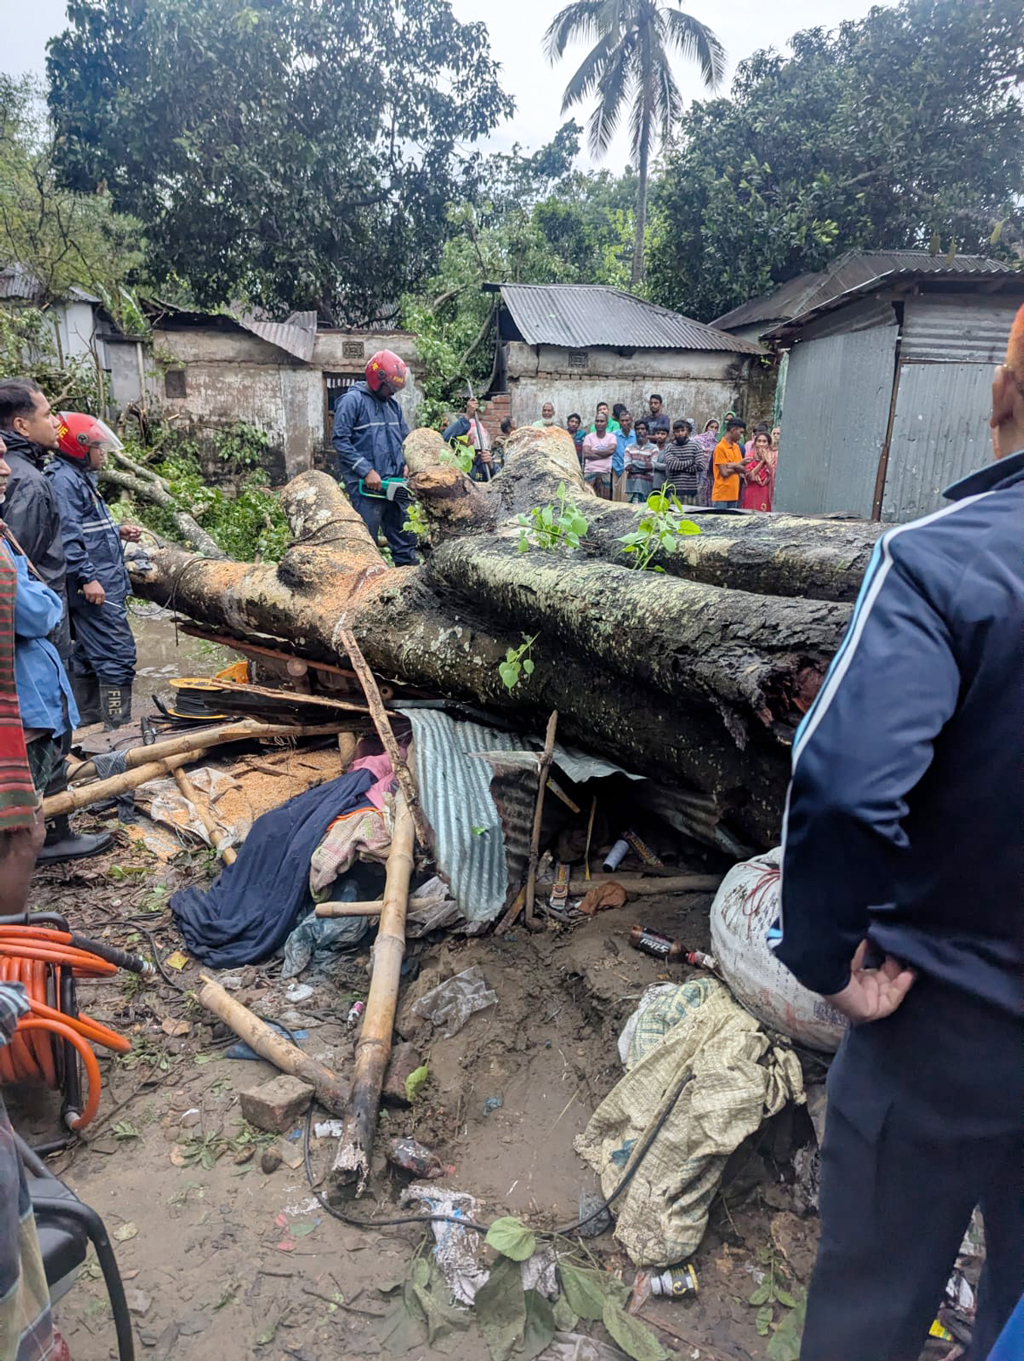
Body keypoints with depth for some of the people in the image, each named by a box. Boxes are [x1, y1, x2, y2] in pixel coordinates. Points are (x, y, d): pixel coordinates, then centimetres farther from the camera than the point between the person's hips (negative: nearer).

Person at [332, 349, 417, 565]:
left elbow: (405, 440, 22)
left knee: (404, 539, 10)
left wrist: (406, 465, 2)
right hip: (365, 488, -7)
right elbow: (340, 440, -12)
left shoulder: (393, 405, 16)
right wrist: (367, 471, -17)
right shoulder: (352, 401, -5)